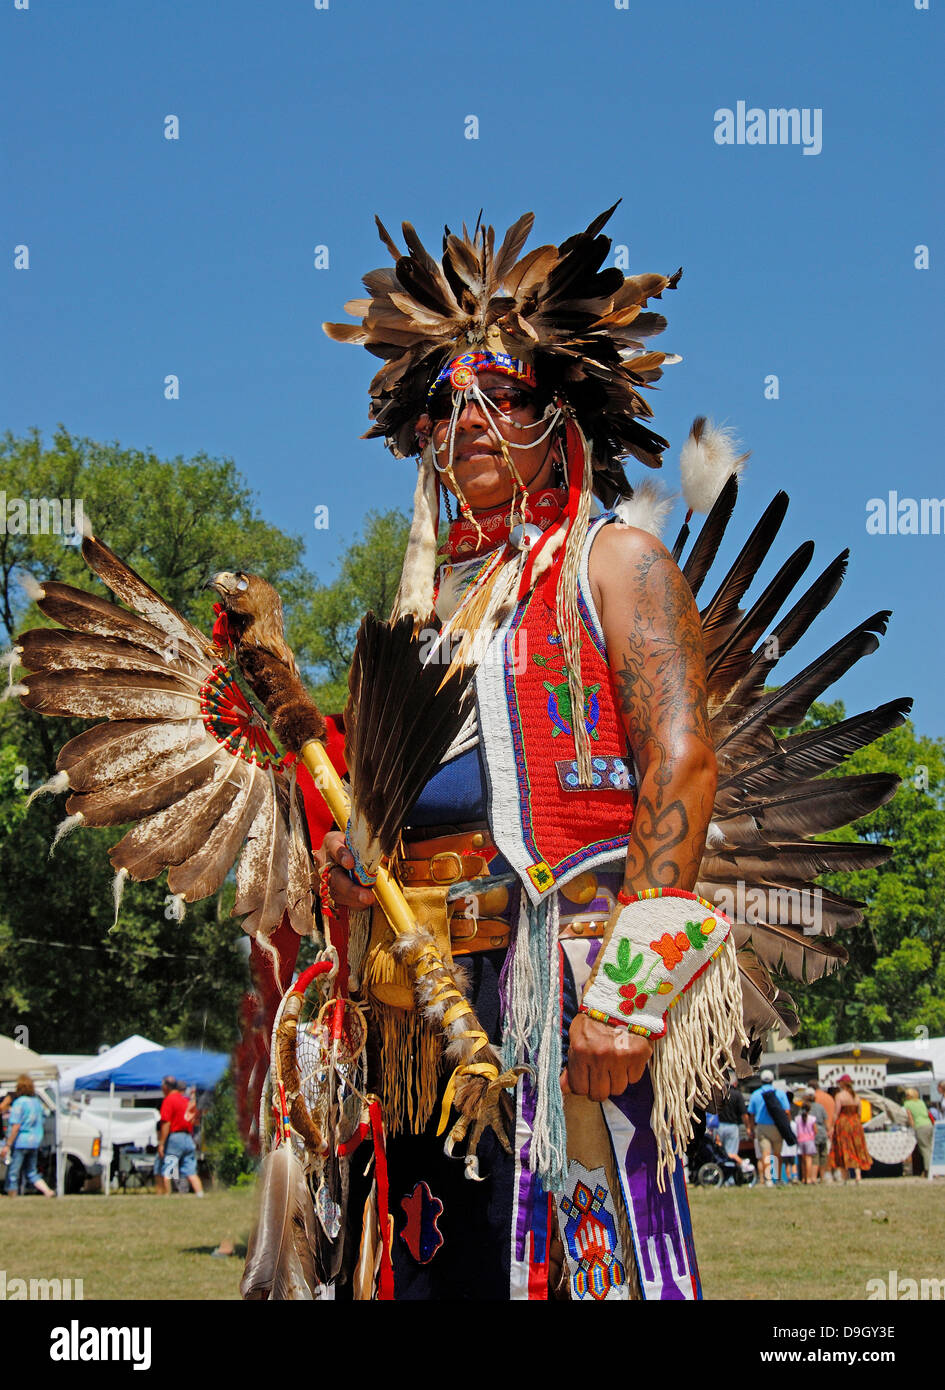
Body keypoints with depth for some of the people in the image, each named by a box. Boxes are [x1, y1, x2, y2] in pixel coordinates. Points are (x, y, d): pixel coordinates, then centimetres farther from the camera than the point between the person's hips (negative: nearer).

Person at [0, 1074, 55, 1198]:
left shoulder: (19, 1103, -13)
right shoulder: (37, 1102, 9)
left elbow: (16, 1126, -18)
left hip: (20, 1142, -7)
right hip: (35, 1142, 7)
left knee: (12, 1173, 2)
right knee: (31, 1172, 17)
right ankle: (48, 1191, 3)